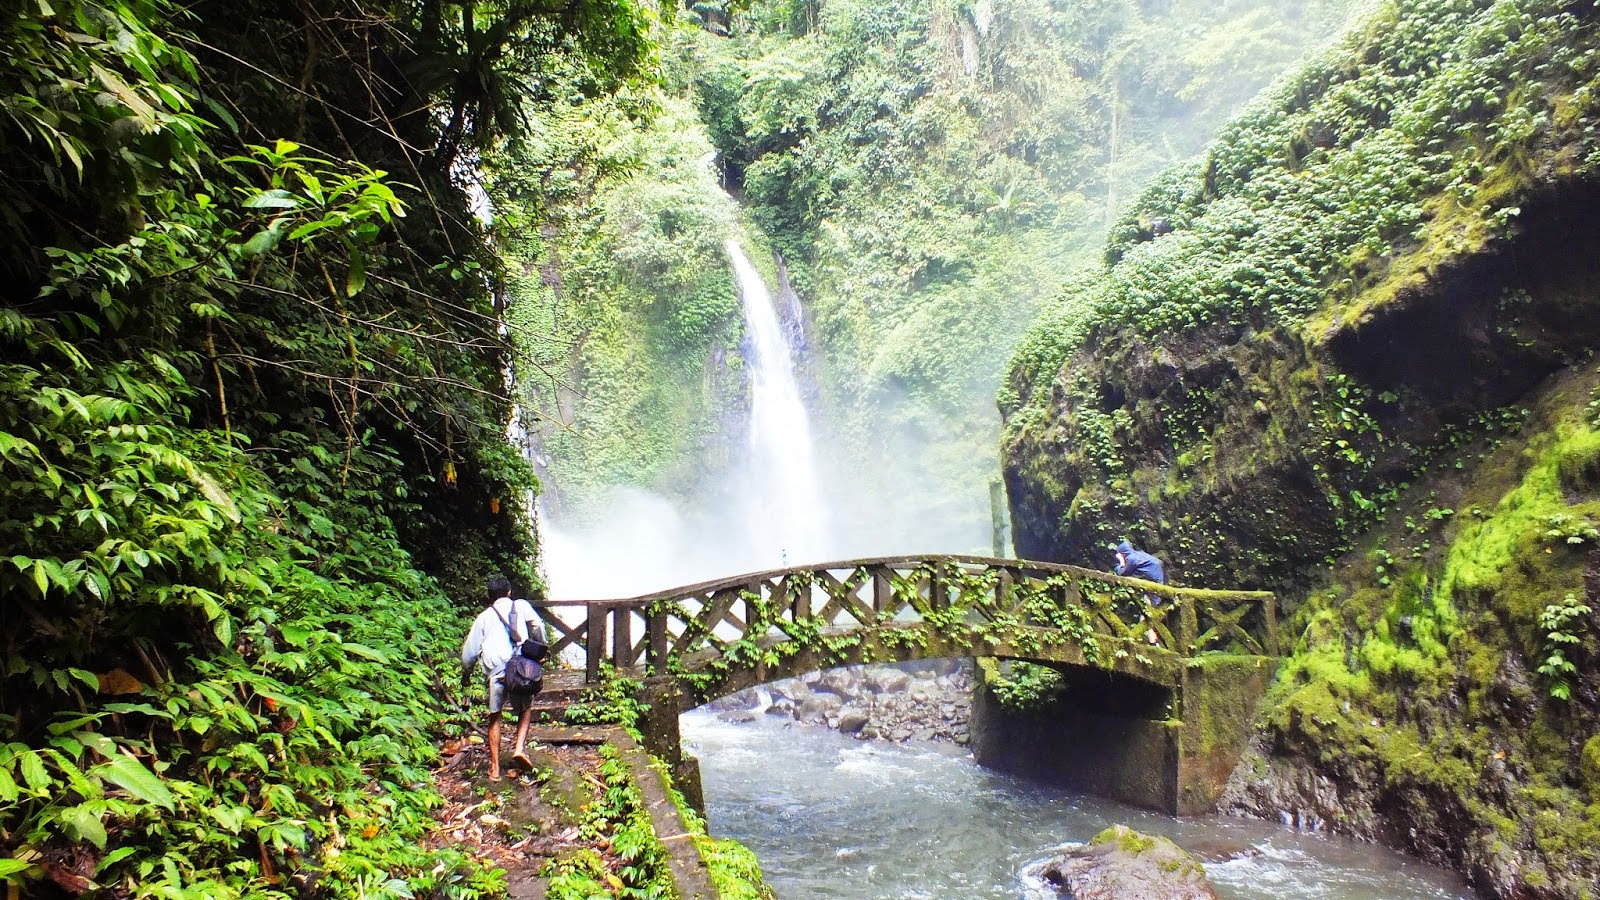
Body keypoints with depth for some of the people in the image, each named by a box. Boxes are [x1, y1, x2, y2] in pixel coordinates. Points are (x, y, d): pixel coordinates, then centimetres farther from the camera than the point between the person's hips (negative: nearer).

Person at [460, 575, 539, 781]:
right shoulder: (521, 606, 12)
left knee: (495, 718, 13)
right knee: (525, 709, 20)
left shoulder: (484, 617, 13)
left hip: (496, 672, 1)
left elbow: (470, 650, 13)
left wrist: (466, 673, 29)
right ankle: (519, 747, -2)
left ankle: (495, 768, 12)